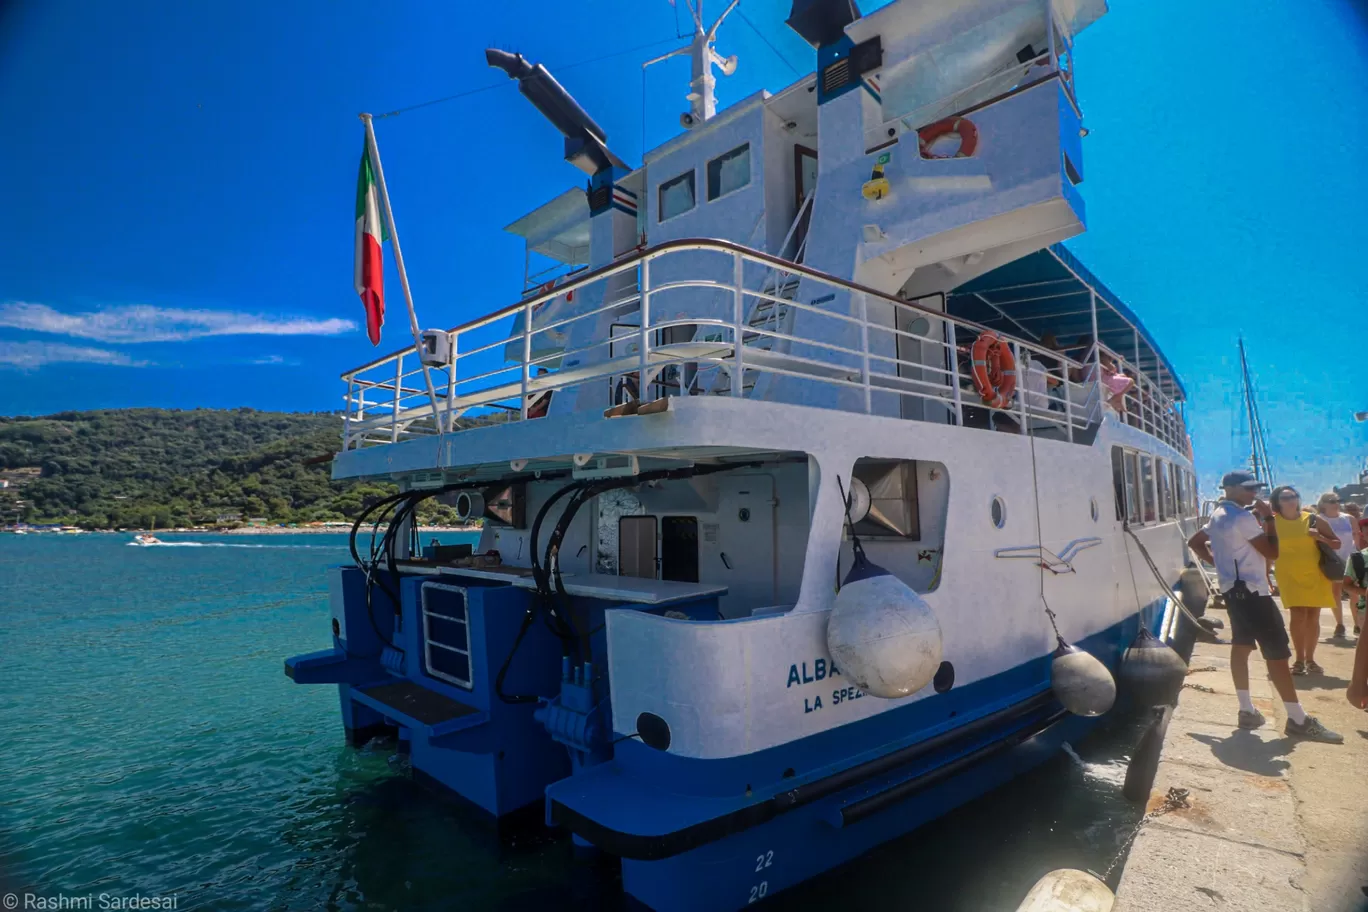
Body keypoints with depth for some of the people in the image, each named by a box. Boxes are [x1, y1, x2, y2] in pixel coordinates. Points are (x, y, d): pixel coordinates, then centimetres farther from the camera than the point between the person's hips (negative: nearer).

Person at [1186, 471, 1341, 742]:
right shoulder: (1243, 517, -15)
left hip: (1234, 588, 10)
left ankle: (1247, 711, 15)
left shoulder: (1218, 516, 14)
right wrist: (1269, 518, -6)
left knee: (1241, 646, 11)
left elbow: (1195, 542, 23)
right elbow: (1272, 552, -13)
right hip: (1250, 590, -10)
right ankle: (1298, 720, -4)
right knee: (1277, 652, -7)